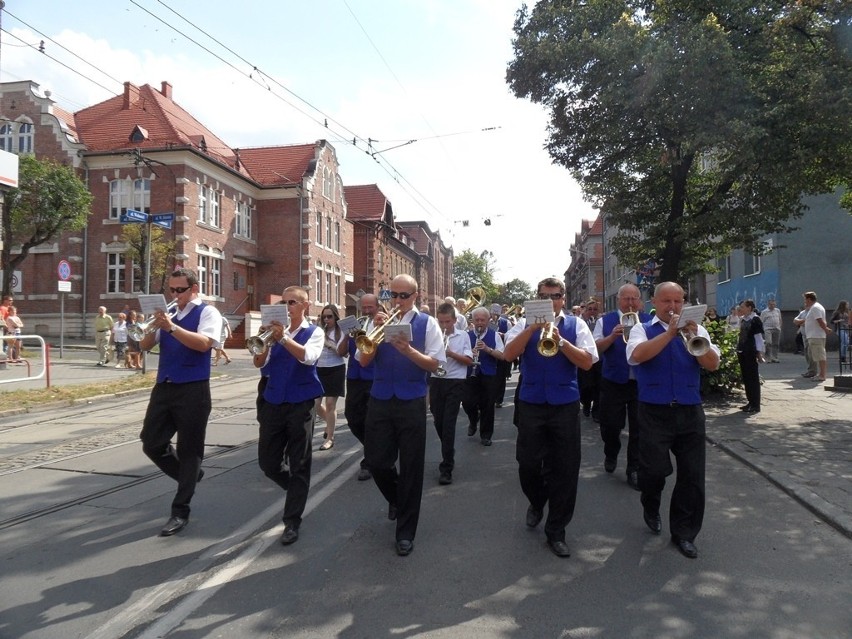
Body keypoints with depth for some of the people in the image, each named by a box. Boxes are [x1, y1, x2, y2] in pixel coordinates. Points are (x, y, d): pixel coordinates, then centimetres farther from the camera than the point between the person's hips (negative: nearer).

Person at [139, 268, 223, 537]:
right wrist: (154, 326, -8)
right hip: (163, 388, 6)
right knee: (152, 444, 7)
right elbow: (145, 346, 11)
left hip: (193, 391, -6)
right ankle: (189, 475, 32)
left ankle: (180, 512, 12)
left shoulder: (207, 312, -4)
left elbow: (203, 343, -21)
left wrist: (171, 327, -28)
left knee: (188, 451, 2)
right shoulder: (168, 313, 13)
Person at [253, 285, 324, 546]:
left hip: (300, 405, -4)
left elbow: (308, 357, -20)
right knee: (268, 463, 9)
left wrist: (283, 337, -27)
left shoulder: (314, 332, 0)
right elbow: (259, 363, 1)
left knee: (299, 465, 1)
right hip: (273, 404, 5)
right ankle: (297, 491, 36)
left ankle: (292, 522, 10)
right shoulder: (277, 330, 10)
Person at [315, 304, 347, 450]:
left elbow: (341, 352, -13)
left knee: (330, 403, -4)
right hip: (318, 369, 4)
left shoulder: (341, 332, -3)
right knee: (315, 403, 3)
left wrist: (347, 336, -25)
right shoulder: (318, 331, 6)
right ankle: (329, 422, 34)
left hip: (335, 370, -4)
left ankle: (330, 438, 7)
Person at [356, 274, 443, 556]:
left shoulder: (427, 323, 0)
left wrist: (408, 349, -22)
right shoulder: (379, 320, 7)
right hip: (380, 401, 3)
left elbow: (434, 364, -6)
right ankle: (395, 498, 40)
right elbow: (363, 360, 0)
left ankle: (405, 531, 17)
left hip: (412, 403, -2)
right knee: (376, 461, 6)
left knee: (411, 467, 3)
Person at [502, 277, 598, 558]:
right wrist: (533, 328, -18)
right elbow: (508, 354, -10)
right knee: (528, 464, 8)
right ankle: (536, 503, 40)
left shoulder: (575, 324, 4)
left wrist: (560, 340, -17)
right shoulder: (525, 324, 4)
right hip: (531, 403, 0)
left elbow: (587, 362, -6)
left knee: (565, 469, 4)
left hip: (565, 405, 0)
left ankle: (556, 531, 19)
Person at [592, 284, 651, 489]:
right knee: (610, 425, 8)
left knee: (639, 428, 2)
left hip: (642, 382, 0)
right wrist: (612, 336, -21)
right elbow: (596, 348, -4)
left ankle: (634, 470, 13)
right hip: (613, 382, 0)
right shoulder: (605, 321, 2)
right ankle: (611, 455, 37)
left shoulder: (649, 321, 3)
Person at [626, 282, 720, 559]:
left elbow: (713, 364, -3)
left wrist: (694, 336, -17)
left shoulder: (695, 329, 9)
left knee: (692, 475, 5)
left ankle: (684, 533, 20)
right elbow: (638, 355, -19)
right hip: (654, 413, -3)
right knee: (655, 469, -3)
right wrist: (670, 332, -20)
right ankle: (651, 509, 30)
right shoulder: (642, 329, 3)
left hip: (690, 412, 3)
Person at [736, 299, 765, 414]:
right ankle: (750, 402, 19)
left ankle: (756, 405, 1)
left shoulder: (755, 319, -9)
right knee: (745, 378, 11)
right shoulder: (742, 319, 12)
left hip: (751, 352, -8)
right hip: (742, 351, 8)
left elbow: (758, 337, -10)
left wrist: (760, 352, -13)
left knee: (753, 378, -3)